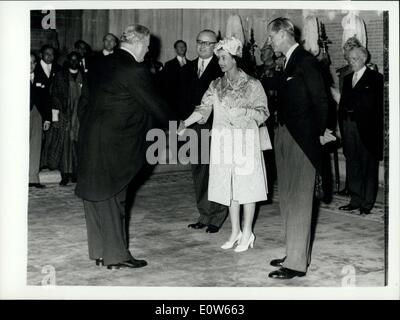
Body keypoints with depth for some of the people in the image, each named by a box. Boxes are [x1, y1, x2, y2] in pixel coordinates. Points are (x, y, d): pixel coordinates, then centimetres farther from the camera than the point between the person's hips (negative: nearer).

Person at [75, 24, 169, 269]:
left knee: (97, 196, 13)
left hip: (91, 137, 8)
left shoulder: (108, 63, 9)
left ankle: (100, 252, 24)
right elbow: (154, 105, -9)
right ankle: (116, 256, 11)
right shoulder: (135, 71, -15)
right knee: (112, 197, 0)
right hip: (112, 142, -8)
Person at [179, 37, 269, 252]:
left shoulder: (252, 84, -2)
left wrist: (243, 111, -18)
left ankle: (247, 234, 11)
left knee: (246, 185, 0)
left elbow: (263, 113, -2)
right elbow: (203, 109, 1)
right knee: (229, 185, 8)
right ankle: (235, 232, 20)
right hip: (223, 141, 4)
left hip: (245, 140, -4)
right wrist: (183, 124, -12)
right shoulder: (216, 85, 9)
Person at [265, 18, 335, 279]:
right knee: (288, 199, 14)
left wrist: (321, 132, -6)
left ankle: (297, 263, 1)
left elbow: (320, 99, -12)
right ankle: (295, 254, 24)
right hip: (284, 136, 9)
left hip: (302, 139, -9)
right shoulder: (289, 62, 14)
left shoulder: (306, 61, -12)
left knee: (299, 200, -5)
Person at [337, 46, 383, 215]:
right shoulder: (347, 78, 17)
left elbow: (373, 104, -7)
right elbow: (343, 103, 14)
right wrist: (340, 125, 6)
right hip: (349, 125, 6)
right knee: (353, 164, 9)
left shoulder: (375, 78, -1)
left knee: (368, 165, 0)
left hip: (366, 127, -6)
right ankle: (356, 200, 16)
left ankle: (367, 203, 6)